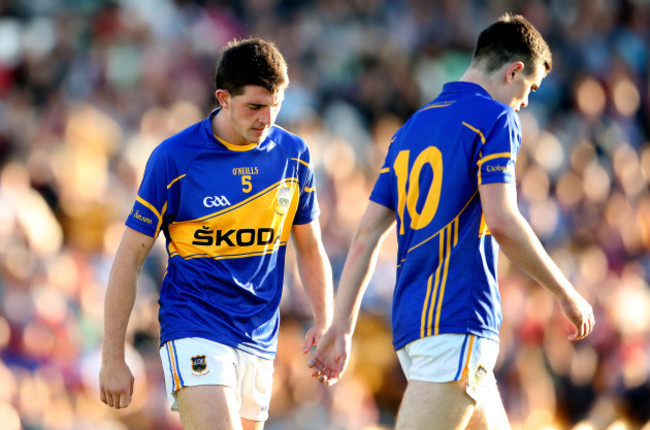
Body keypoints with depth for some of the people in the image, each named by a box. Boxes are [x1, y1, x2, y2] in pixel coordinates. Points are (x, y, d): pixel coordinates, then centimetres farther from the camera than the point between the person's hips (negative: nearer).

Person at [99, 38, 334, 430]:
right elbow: (130, 259, -4)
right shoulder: (174, 157, -8)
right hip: (193, 333, -5)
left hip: (259, 340, 5)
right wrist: (113, 358, -5)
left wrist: (324, 323, 1)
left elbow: (310, 249, 16)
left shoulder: (293, 154, 5)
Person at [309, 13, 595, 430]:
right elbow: (501, 221, -16)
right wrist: (567, 295, -6)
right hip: (457, 322, -9)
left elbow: (368, 234, 15)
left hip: (412, 319, 9)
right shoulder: (495, 118, -4)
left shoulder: (412, 127, 19)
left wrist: (341, 327, 15)